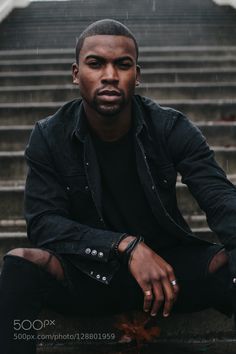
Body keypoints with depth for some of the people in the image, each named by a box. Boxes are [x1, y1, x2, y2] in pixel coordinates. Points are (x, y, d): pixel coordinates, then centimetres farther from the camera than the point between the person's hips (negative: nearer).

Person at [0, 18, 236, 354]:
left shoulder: (172, 128, -7)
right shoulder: (49, 137, -6)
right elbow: (43, 222, -13)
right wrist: (127, 245, -27)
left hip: (169, 264, 1)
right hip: (88, 272, 0)